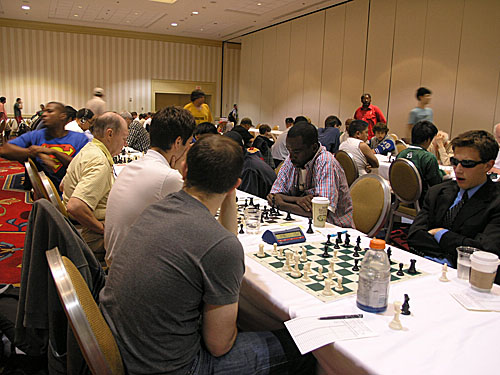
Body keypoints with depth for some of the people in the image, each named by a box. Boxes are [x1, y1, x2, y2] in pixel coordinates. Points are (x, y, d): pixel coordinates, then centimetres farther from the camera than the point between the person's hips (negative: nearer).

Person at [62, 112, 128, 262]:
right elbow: (75, 207, -35)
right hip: (94, 239, -10)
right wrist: (104, 229, -21)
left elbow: (63, 185, 23)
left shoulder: (87, 150, 9)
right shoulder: (100, 164, -24)